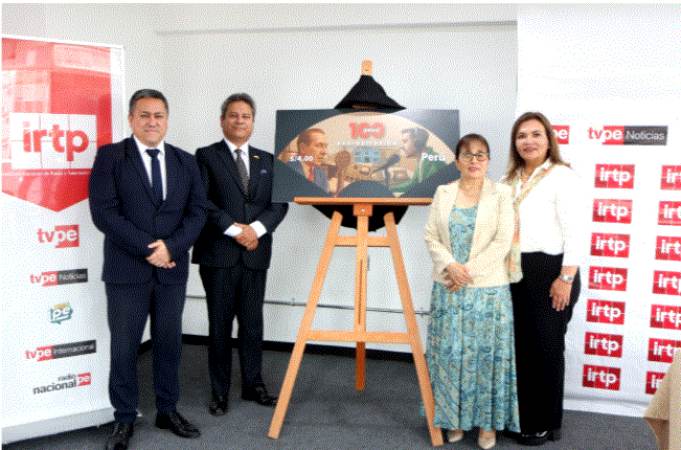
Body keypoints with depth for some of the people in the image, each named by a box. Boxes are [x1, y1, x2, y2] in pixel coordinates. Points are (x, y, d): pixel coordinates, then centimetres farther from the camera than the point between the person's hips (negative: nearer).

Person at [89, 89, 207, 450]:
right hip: (127, 270, -3)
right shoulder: (110, 156, -2)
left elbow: (197, 211, 3)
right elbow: (103, 213, -11)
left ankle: (167, 411, 27)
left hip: (173, 270, 3)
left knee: (169, 343, 12)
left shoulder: (185, 161, 9)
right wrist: (148, 249, -15)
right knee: (124, 347, 6)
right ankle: (124, 420, 21)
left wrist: (171, 246, -13)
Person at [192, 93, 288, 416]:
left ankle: (253, 385, 22)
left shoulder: (266, 160, 14)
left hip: (255, 254, 3)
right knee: (220, 324, 5)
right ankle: (219, 391, 16)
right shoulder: (207, 156, 2)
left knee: (253, 323, 9)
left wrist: (257, 228, -11)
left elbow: (280, 202, 5)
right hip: (219, 254, -3)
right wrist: (234, 228, -15)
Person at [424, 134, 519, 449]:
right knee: (450, 352, 6)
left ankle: (488, 422, 18)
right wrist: (450, 265, -13)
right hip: (448, 287, 2)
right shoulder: (443, 193, 8)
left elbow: (502, 242, -8)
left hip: (489, 288, -2)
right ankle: (455, 418, 22)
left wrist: (469, 270, -14)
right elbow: (430, 236, 3)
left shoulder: (501, 194, 0)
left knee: (487, 353, 2)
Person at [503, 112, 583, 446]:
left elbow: (574, 233, -13)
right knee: (519, 345, 13)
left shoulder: (562, 176, -7)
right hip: (514, 272, 7)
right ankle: (520, 415, 28)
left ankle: (545, 424, 19)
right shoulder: (510, 179, 14)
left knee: (546, 347, 4)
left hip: (548, 270, -7)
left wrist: (566, 279, -17)